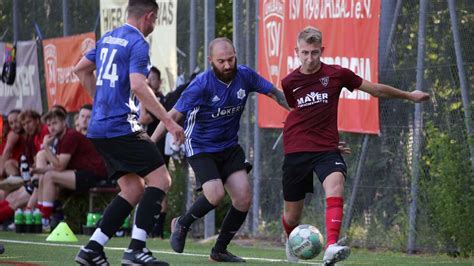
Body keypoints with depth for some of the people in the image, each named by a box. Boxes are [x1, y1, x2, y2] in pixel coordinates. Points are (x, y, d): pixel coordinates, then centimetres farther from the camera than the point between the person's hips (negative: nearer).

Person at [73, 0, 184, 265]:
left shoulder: (108, 38, 17)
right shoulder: (138, 43, -10)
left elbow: (80, 69, 27)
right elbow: (138, 86, -22)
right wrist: (169, 121, -21)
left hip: (99, 128, 9)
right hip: (123, 127, -9)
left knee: (134, 190, 11)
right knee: (160, 180, -6)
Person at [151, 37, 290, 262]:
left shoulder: (245, 75, -9)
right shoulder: (202, 84, -22)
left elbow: (275, 93, 5)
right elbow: (174, 115, -21)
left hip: (229, 147, 5)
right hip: (201, 148, -5)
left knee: (244, 199, -6)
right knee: (216, 195, -24)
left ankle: (219, 251, 12)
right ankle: (182, 225, 6)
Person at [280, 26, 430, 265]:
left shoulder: (336, 74, -3)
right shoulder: (289, 83, 1)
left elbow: (376, 90, 10)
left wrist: (408, 95, 18)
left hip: (327, 150, -2)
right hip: (296, 151, 2)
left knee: (335, 183, -34)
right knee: (292, 215, 7)